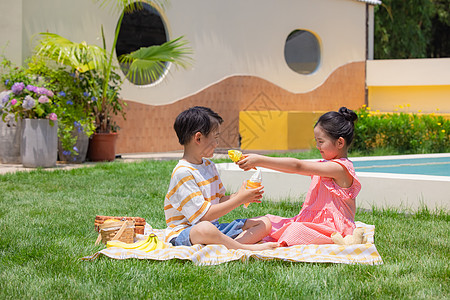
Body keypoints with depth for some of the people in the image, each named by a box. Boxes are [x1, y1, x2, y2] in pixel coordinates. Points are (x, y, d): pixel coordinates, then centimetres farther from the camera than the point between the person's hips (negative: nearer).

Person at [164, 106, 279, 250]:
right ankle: (246, 247, -28)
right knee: (205, 229, -46)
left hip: (215, 227, 10)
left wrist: (241, 195, 0)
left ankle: (230, 244, -28)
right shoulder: (183, 172, -17)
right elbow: (204, 215, -21)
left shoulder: (209, 165, 15)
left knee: (265, 223, -2)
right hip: (184, 232, -10)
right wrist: (239, 199, -16)